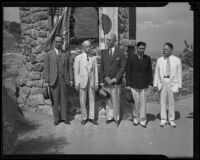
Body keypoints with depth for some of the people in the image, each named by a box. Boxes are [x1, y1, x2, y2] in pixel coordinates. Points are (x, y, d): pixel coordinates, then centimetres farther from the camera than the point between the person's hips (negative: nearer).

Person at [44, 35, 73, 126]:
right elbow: (46, 68, 0)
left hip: (63, 79, 2)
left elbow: (69, 67, 10)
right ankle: (56, 118, 13)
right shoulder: (49, 54, 4)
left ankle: (64, 117, 14)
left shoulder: (65, 55, 11)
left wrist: (71, 79, 2)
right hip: (53, 80, -2)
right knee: (55, 100, 2)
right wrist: (46, 81, -6)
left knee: (63, 98, 5)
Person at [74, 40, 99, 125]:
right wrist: (76, 84, -6)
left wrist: (96, 83, 2)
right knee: (83, 101, 4)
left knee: (92, 100, 6)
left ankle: (92, 117, 16)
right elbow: (76, 71, -3)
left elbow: (96, 71, 6)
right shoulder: (78, 58, -3)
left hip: (91, 82, 2)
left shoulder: (93, 58, 5)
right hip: (82, 82, -2)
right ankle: (84, 117, 17)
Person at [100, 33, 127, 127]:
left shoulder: (120, 53, -3)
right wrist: (101, 81, 2)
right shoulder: (104, 53, 7)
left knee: (116, 101, 4)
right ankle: (109, 117, 24)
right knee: (108, 101, 8)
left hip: (116, 82, -3)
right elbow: (101, 68, 7)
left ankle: (116, 118, 20)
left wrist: (115, 79, -13)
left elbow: (123, 67, -6)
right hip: (106, 81, 3)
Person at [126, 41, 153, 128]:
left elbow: (150, 72, 8)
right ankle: (136, 118, 21)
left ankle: (142, 120, 15)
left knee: (143, 103, 4)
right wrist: (128, 84, -5)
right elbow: (128, 71, -1)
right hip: (134, 85, -2)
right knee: (136, 103, 1)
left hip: (144, 85, 2)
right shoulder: (131, 57, -1)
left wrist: (150, 83, 0)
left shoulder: (147, 58, 6)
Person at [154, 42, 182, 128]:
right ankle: (163, 120, 15)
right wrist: (155, 84, 1)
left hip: (172, 83, -1)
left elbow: (179, 73, 2)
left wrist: (180, 85, 0)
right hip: (162, 83, 1)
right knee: (162, 102, 5)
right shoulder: (159, 60, 5)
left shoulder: (177, 60, 1)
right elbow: (156, 73, 6)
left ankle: (171, 120, 17)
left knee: (171, 102, 4)